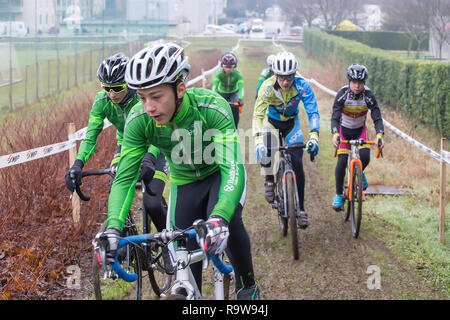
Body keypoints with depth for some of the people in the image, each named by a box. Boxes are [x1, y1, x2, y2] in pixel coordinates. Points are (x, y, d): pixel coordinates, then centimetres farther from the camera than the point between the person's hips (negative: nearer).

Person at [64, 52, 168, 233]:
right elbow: (90, 137, -22)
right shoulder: (102, 101, -18)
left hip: (153, 149, -3)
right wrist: (78, 164, -41)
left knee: (152, 204, -19)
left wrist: (148, 159, -57)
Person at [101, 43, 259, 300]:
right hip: (184, 182, 3)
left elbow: (232, 168, -44)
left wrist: (219, 218, -61)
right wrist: (113, 228, -41)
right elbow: (125, 177, -24)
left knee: (228, 222, -30)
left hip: (219, 173, -3)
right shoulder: (139, 120, -26)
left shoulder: (213, 108, -36)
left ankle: (248, 286, -5)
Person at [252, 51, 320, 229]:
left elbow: (313, 112, -28)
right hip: (272, 122, -1)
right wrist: (258, 141, -47)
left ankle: (301, 209, 1)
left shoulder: (302, 86, -27)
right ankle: (270, 180, -3)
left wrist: (314, 137, -44)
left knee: (297, 164, -9)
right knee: (264, 150, -32)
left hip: (292, 123, 1)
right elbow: (258, 115, -33)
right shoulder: (267, 87, -29)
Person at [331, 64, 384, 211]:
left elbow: (377, 117, -25)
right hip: (344, 130, -1)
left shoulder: (368, 96, -22)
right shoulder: (342, 94, -25)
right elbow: (335, 117, -30)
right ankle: (338, 195, 2)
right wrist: (335, 134, -48)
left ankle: (359, 173, 15)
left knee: (365, 157, -21)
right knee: (342, 162, -14)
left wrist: (379, 135, -42)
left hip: (360, 130, 1)